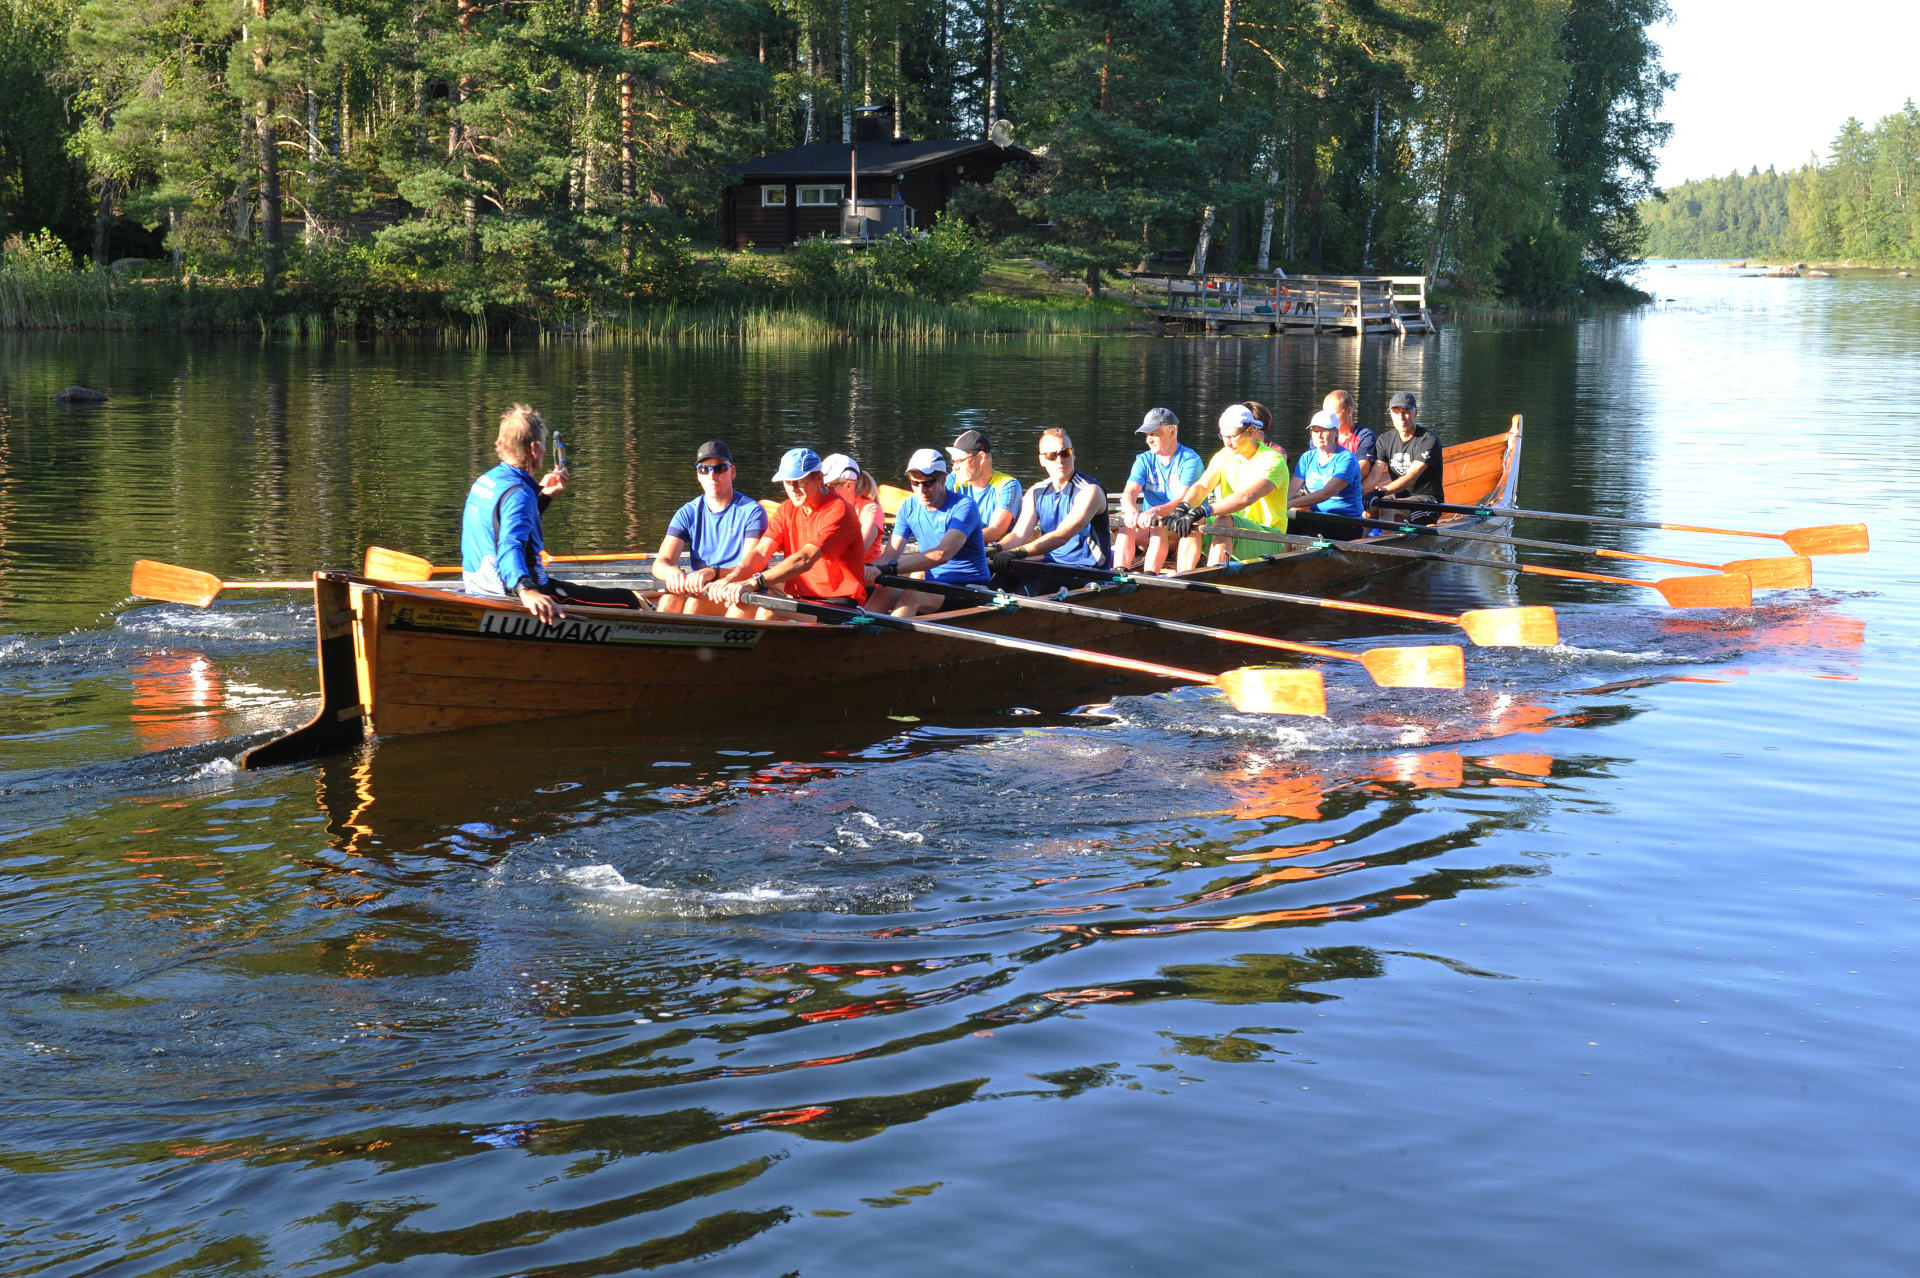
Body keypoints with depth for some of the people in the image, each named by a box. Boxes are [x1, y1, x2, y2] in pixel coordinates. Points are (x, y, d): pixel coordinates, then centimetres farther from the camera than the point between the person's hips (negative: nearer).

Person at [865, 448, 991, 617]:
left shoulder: (963, 506, -13)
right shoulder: (908, 507, 8)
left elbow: (943, 554, -28)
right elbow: (890, 555, -1)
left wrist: (890, 568, -37)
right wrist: (871, 569, -27)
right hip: (932, 587, 5)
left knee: (912, 595, -34)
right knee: (886, 591, -27)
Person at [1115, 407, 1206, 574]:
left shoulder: (1190, 460, -6)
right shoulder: (1144, 460, 9)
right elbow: (1129, 493, -7)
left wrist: (1156, 511, -40)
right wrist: (1131, 511, -32)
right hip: (1148, 527, 4)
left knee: (1159, 528, -35)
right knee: (1127, 525, -25)